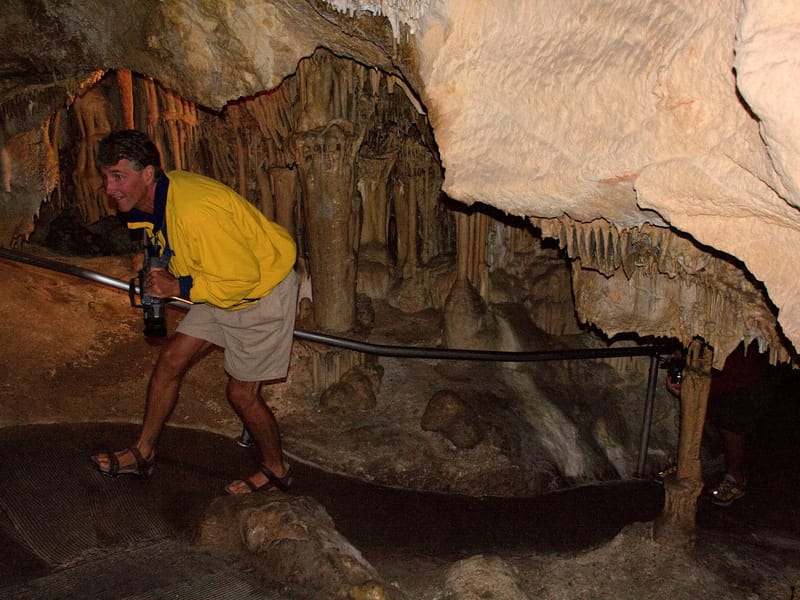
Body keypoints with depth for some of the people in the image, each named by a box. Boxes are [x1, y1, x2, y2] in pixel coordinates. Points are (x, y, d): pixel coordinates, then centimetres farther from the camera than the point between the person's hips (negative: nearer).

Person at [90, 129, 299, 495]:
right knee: (170, 361, 9)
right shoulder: (151, 200, -4)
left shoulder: (195, 211, -34)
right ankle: (143, 452, 28)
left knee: (241, 393, 0)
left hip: (262, 288, -9)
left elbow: (243, 278, -30)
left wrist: (178, 287, -24)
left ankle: (276, 470, 25)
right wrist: (164, 279, 2)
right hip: (221, 286, 9)